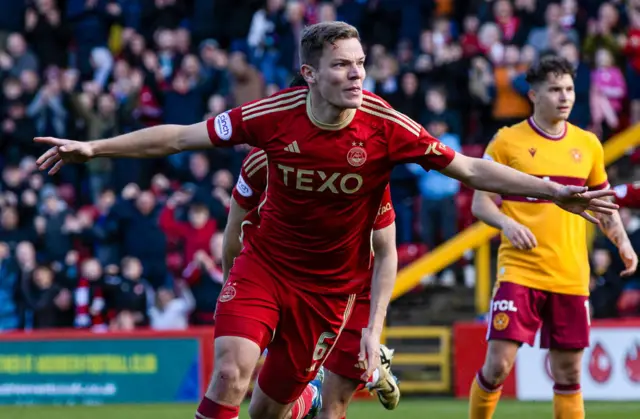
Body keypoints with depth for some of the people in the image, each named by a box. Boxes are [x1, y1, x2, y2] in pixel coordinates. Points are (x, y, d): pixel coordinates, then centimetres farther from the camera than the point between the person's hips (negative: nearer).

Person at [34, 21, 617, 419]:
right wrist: (93, 148, -8)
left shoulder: (385, 127, -17)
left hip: (330, 284, 0)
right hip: (264, 264, 0)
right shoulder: (274, 116, -16)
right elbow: (179, 136, -6)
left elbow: (470, 169, -11)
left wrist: (555, 192, -18)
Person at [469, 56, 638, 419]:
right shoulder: (508, 141, -2)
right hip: (520, 272, -3)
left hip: (571, 277, 3)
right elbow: (480, 202, 0)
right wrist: (507, 223, -21)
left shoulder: (588, 145, 10)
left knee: (568, 373, 6)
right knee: (498, 364, -11)